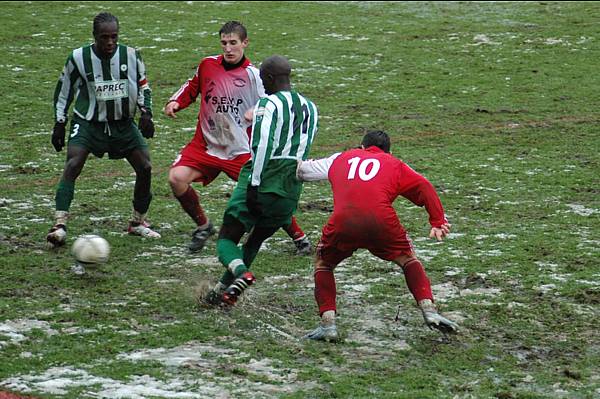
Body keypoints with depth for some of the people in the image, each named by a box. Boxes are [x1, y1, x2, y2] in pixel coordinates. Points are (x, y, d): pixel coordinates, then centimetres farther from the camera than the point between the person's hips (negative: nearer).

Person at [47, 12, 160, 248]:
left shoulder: (131, 56, -6)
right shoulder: (78, 58, -10)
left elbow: (143, 86, 7)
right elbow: (64, 90, 4)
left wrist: (146, 113, -8)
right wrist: (59, 124, 2)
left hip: (123, 123, 3)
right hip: (88, 122, -2)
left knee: (145, 167, -5)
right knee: (73, 165, -23)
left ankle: (138, 223, 16)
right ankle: (60, 225, -26)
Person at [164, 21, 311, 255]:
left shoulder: (252, 75, -9)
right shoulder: (208, 65, 1)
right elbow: (192, 87, 20)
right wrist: (176, 102, 2)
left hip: (241, 150, -3)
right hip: (205, 145, 3)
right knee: (177, 177, -18)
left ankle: (299, 239, 14)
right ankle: (203, 227, 5)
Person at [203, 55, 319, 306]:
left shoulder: (269, 104, -8)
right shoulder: (310, 108, 16)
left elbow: (261, 145, -18)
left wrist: (254, 182, -19)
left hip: (261, 185, -6)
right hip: (290, 193, 6)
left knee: (227, 238, 2)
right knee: (255, 241, 21)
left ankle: (241, 273, -25)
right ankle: (223, 289, 21)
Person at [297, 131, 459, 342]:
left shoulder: (341, 158, 31)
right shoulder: (394, 164, 26)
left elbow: (304, 170, 44)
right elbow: (424, 188, 13)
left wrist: (299, 166, 67)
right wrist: (438, 222, 10)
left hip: (342, 222, 1)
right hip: (381, 220, -1)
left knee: (323, 264, 25)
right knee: (408, 259, 24)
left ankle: (328, 324, 11)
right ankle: (429, 311, 9)